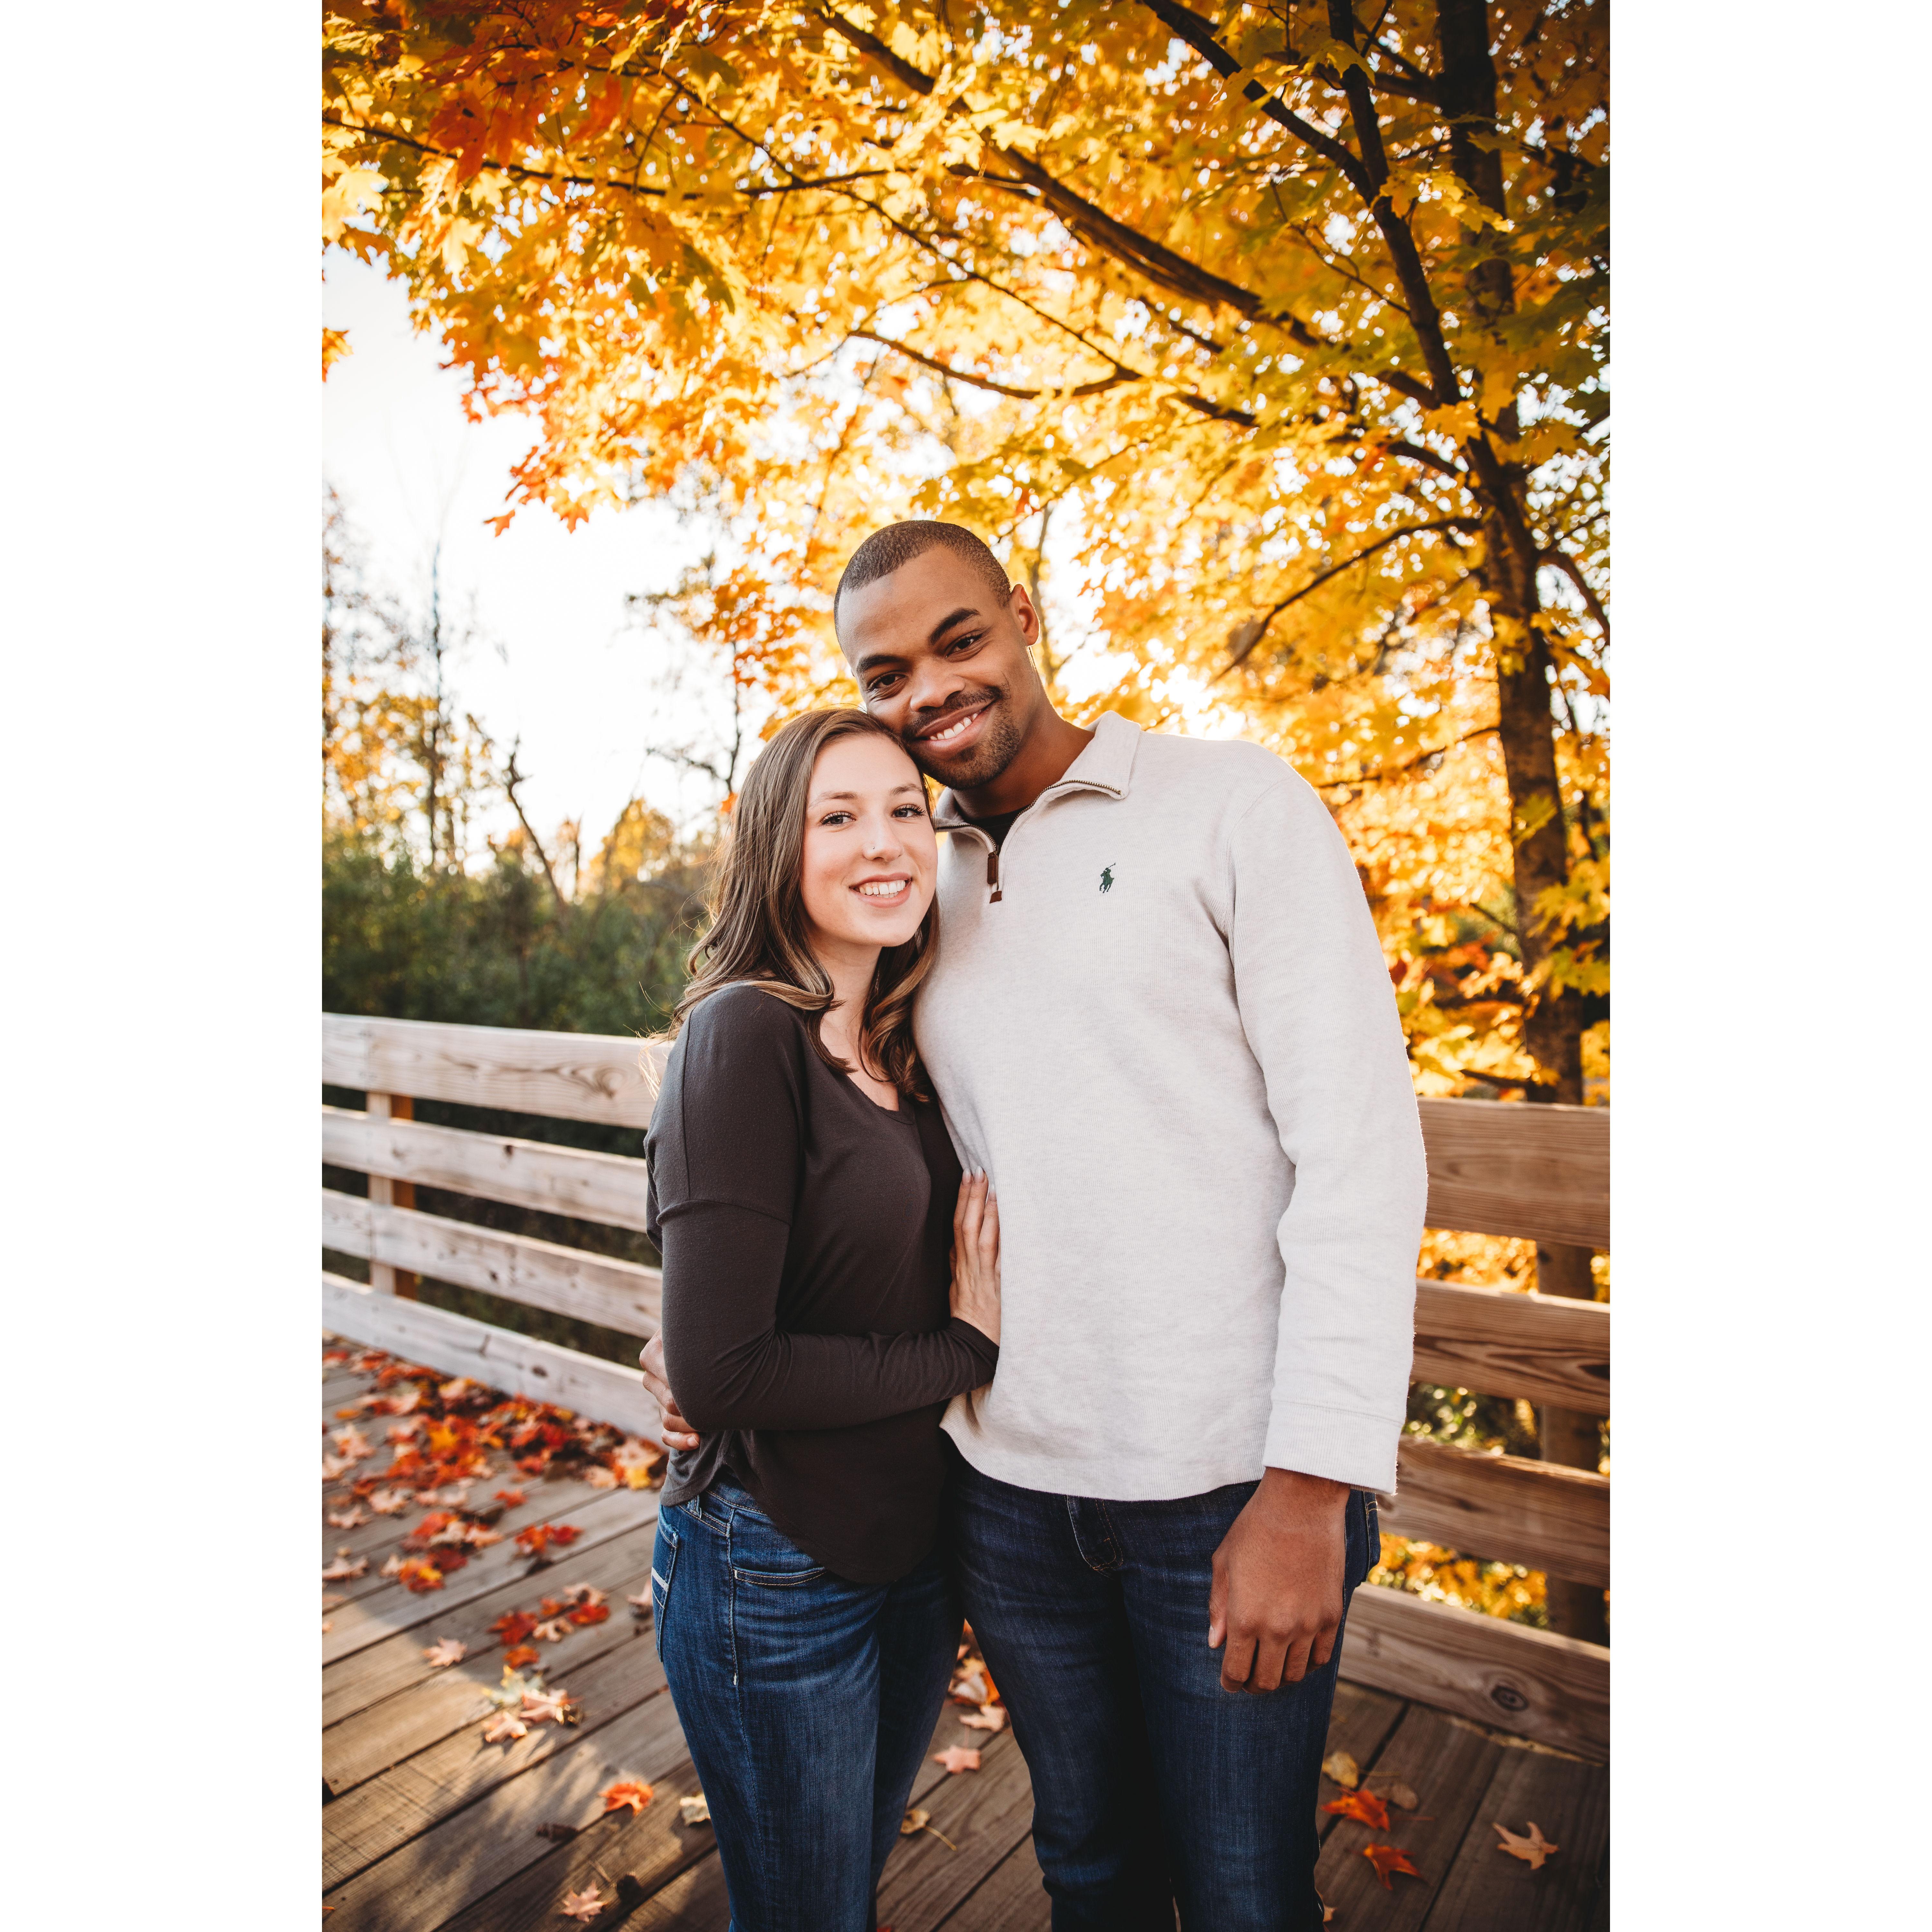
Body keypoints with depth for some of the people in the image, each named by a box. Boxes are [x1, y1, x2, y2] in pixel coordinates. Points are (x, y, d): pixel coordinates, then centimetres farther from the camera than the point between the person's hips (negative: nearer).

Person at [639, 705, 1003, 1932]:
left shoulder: (895, 1049, 2)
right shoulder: (744, 1035, -21)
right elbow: (717, 1372, -26)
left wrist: (979, 1315, -9)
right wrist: (962, 1354, -17)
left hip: (913, 1546, 7)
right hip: (779, 1574, -7)